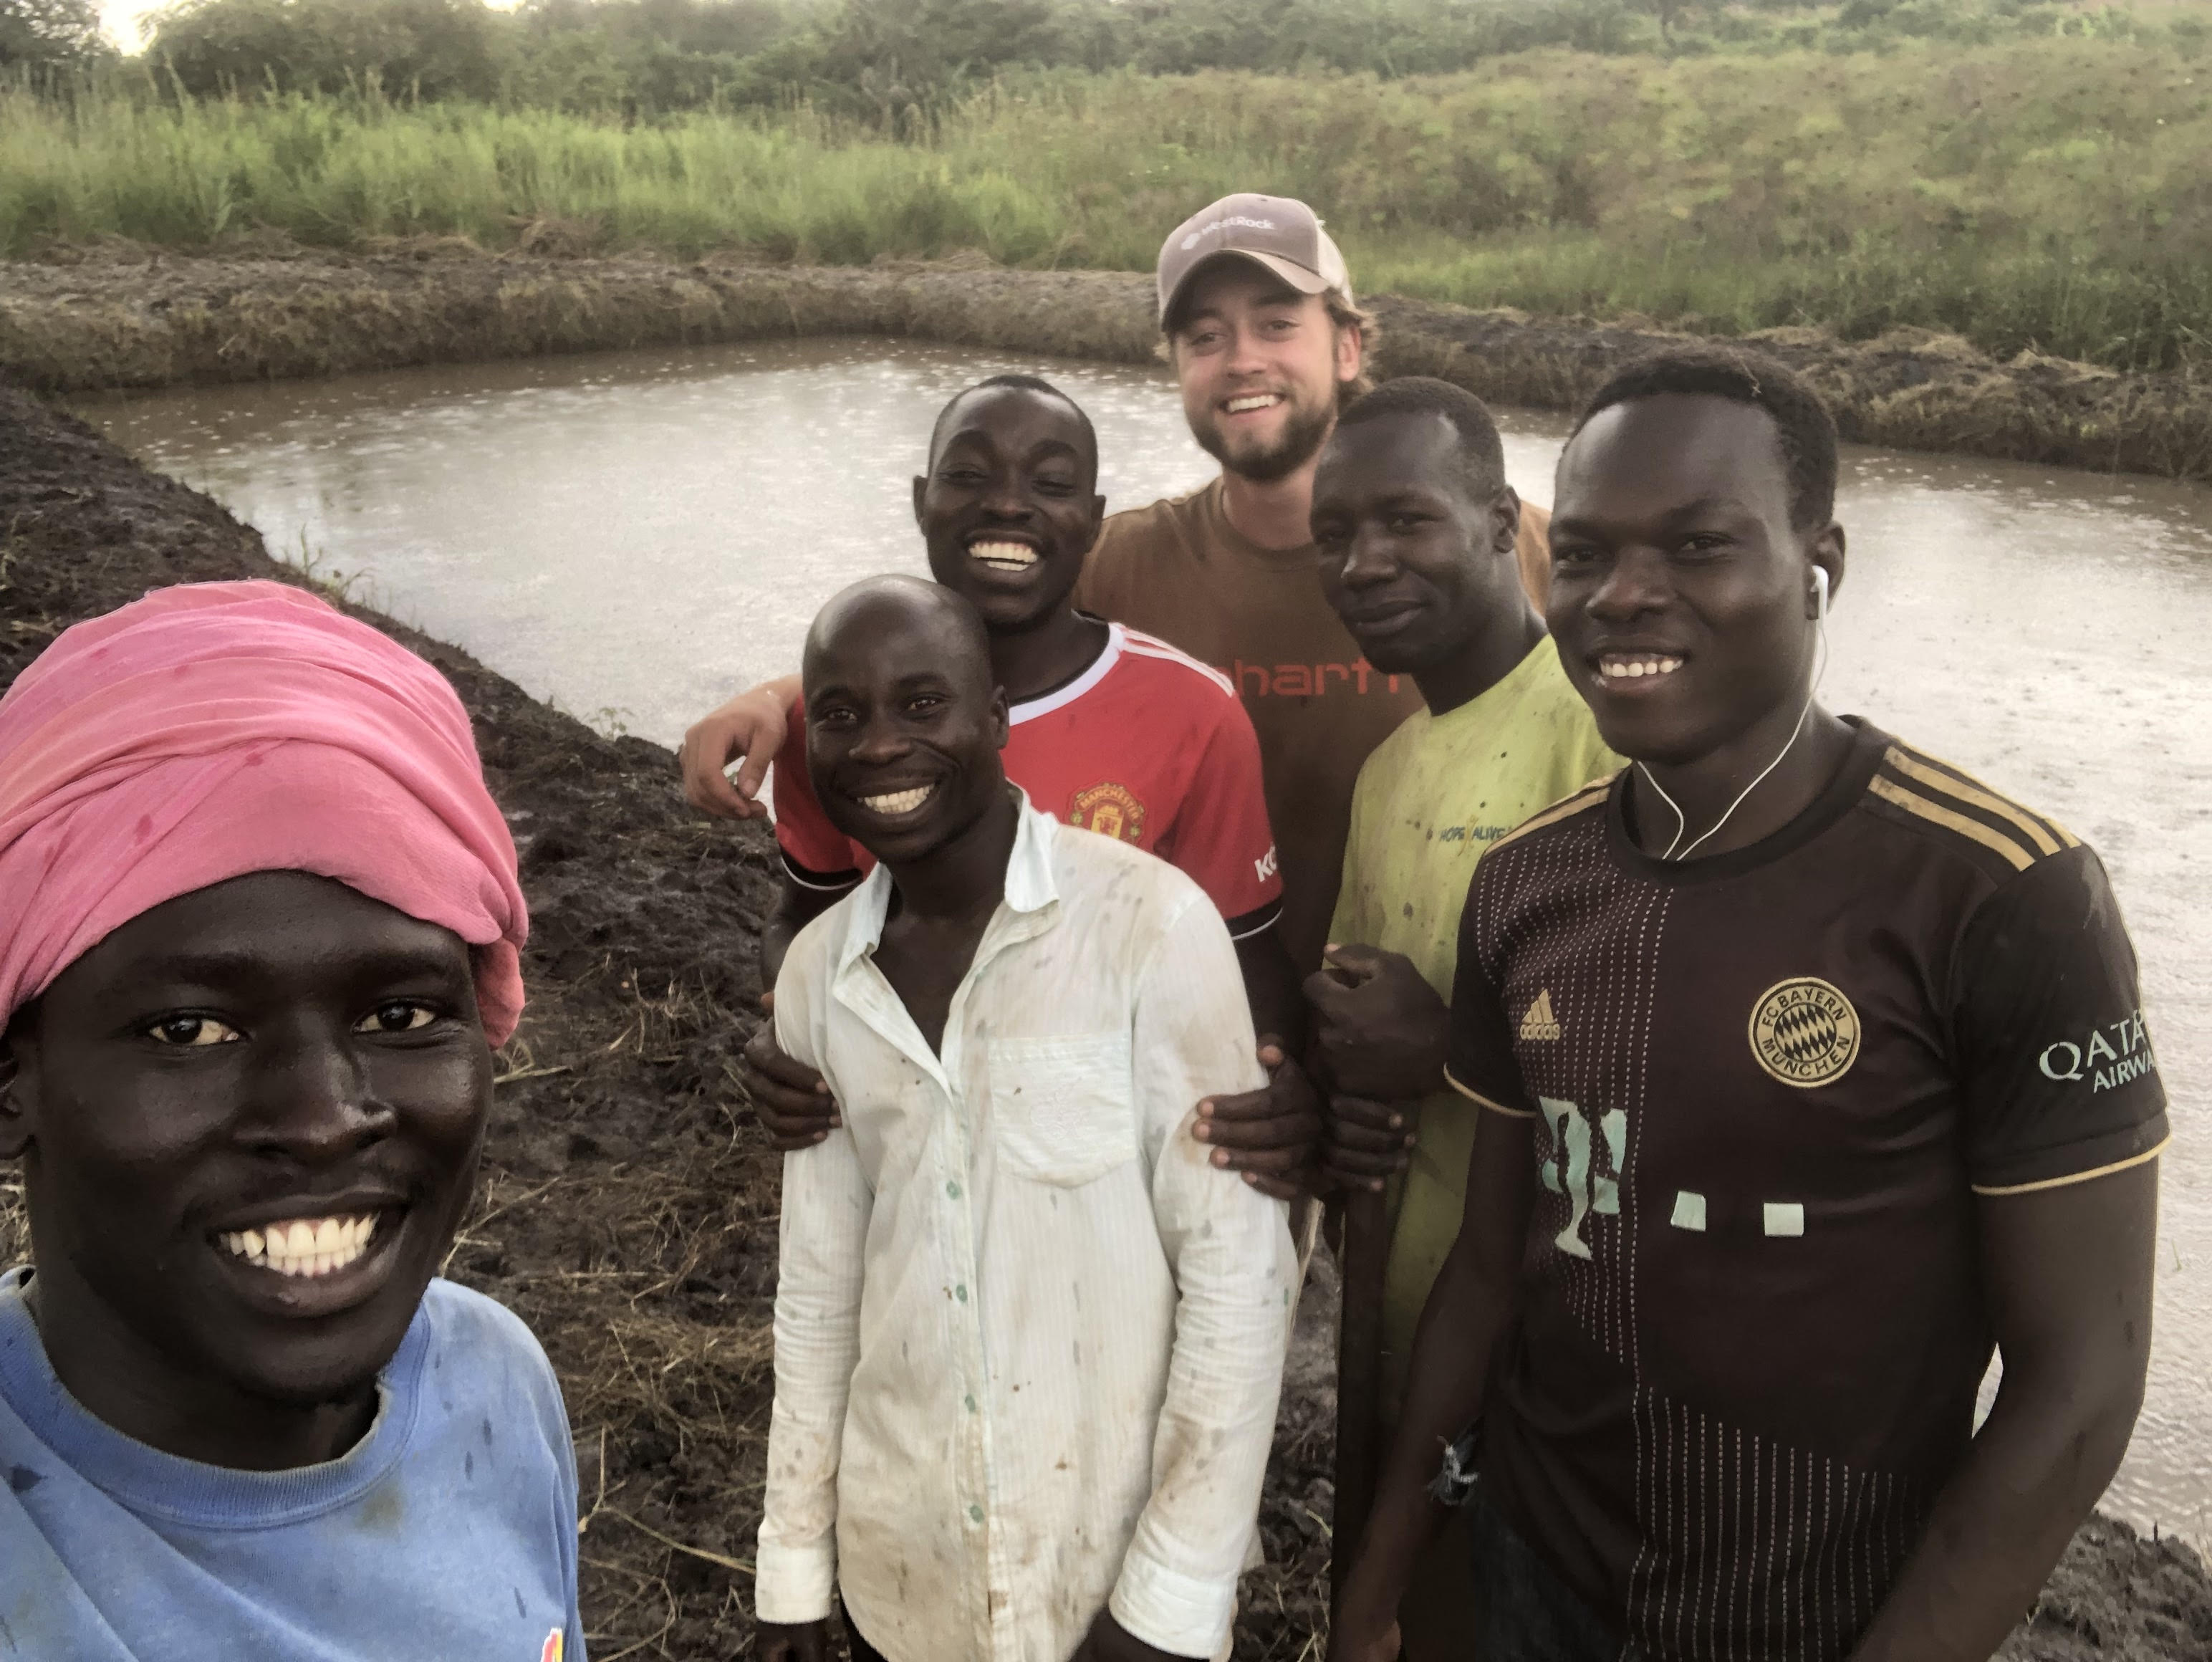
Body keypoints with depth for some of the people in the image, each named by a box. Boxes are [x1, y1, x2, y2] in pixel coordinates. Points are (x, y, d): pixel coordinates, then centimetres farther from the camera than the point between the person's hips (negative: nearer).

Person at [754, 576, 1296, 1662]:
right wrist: (793, 1563, 9)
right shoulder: (818, 974, -2)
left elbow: (1237, 1274, -14)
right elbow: (818, 1284, 6)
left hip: (1115, 1568, -4)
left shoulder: (1151, 927, -18)